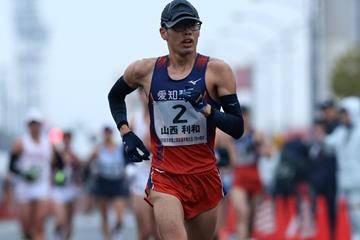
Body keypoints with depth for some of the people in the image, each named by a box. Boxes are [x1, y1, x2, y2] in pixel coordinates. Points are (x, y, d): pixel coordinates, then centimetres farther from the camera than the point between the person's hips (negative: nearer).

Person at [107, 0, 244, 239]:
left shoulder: (217, 71, -3)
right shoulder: (145, 71, 1)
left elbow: (238, 128, -6)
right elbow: (115, 96, 23)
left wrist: (205, 109, -22)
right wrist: (126, 134, 9)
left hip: (205, 176, 1)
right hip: (165, 177, -1)